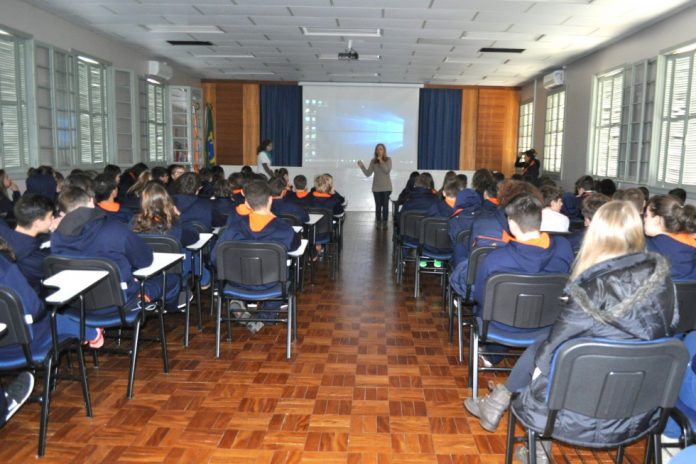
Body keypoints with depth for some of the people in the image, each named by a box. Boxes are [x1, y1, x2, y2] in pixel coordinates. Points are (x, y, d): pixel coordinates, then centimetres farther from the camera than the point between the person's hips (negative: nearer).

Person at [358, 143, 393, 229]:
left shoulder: (388, 159, -1)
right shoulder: (373, 161, 1)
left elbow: (387, 171, -15)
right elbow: (368, 174, -2)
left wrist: (381, 161, -18)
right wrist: (362, 166, -16)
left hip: (386, 187, -1)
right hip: (376, 187, 1)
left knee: (385, 205, 0)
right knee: (378, 206, 4)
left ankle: (384, 223, 9)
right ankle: (378, 223, 13)